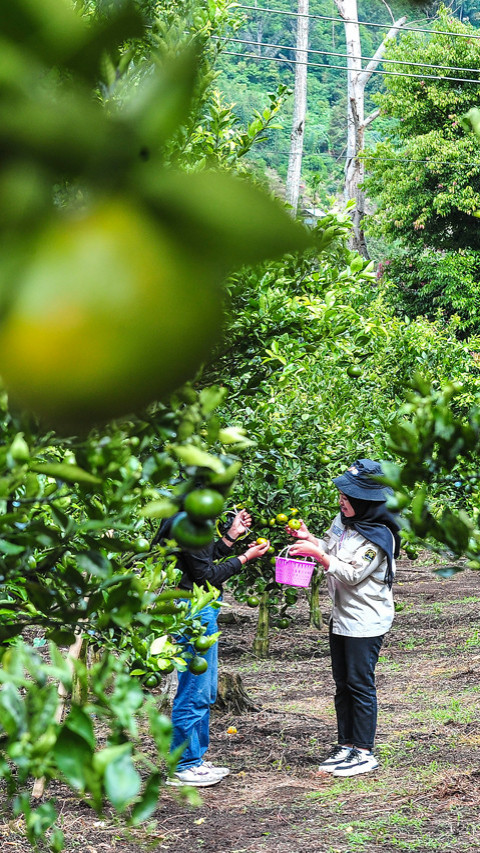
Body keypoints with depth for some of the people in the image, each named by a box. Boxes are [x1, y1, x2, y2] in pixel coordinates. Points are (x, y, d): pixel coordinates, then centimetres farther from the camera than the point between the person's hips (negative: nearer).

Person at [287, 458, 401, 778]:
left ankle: (364, 752, 4)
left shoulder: (378, 536, -19)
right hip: (342, 617, 9)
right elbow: (331, 550, 20)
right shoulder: (344, 521, 6)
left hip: (366, 622, -9)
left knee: (360, 684, -4)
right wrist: (308, 538, 3)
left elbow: (351, 574, -22)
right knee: (343, 684, 13)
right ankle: (346, 746, 22)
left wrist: (318, 554, -25)